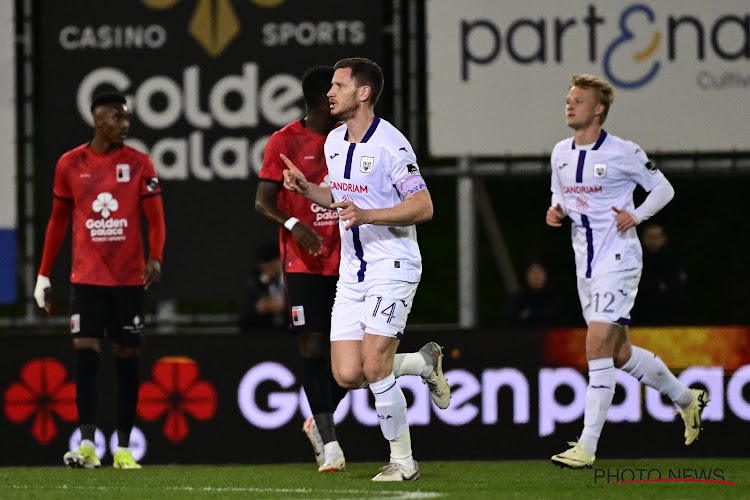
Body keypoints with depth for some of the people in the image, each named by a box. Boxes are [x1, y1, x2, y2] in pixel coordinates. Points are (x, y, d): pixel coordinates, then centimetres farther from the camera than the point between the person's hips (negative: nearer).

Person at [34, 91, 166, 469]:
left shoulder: (139, 164, 1)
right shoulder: (70, 164, 3)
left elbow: (155, 218, -2)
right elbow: (58, 221, 11)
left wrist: (155, 258, -20)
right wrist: (44, 274, 10)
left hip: (129, 278, 0)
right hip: (87, 278, 0)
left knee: (127, 357, 4)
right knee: (85, 352, -11)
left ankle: (124, 448, 9)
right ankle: (87, 445, -14)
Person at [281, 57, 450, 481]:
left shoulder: (390, 145, -16)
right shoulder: (334, 142, 9)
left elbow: (423, 208, -17)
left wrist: (367, 215, -27)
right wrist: (306, 188, 5)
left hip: (392, 266, -7)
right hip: (352, 271, 7)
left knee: (374, 367, -15)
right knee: (348, 375, -2)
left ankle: (403, 461, -1)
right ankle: (424, 362, 24)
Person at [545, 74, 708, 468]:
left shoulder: (623, 153, -9)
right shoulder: (561, 154, 8)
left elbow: (664, 188, 1)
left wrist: (637, 215, -15)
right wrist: (555, 211, 0)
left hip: (618, 260, -7)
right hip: (586, 264, 7)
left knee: (598, 344, -16)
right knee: (620, 354, 13)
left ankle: (587, 446, -15)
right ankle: (686, 398, 36)